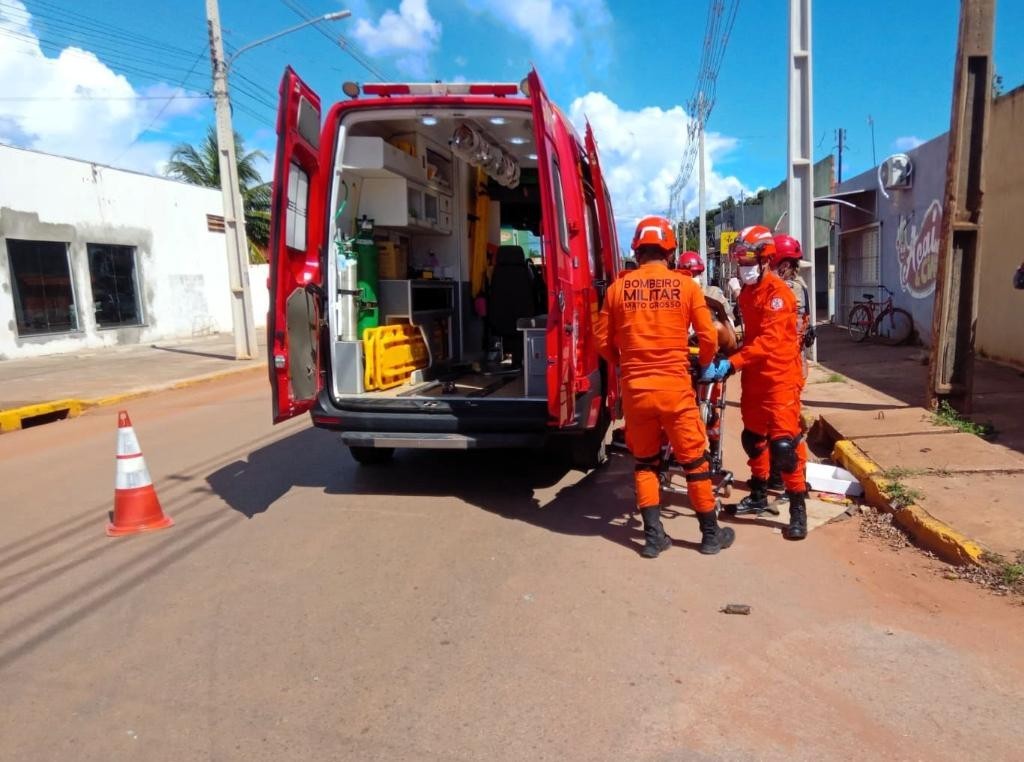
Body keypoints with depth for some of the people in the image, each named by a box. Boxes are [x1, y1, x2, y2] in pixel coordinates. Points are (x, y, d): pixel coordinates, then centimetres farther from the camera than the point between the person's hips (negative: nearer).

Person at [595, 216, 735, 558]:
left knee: (645, 461, 15)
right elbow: (708, 337, -1)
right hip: (675, 386, -1)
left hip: (635, 388, 2)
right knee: (694, 460, 12)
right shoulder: (686, 285, -3)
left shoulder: (619, 287, 0)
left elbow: (603, 340, 5)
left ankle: (653, 535, 17)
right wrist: (705, 365, 19)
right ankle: (711, 533, 23)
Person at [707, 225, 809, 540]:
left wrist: (731, 363, -33)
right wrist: (738, 365, 14)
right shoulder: (747, 292, 12)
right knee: (752, 437, 16)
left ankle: (798, 509, -2)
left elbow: (769, 340, -26)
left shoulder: (777, 292, -16)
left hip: (780, 377, -9)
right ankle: (759, 495, 32)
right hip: (754, 377, 9)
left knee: (783, 442, -12)